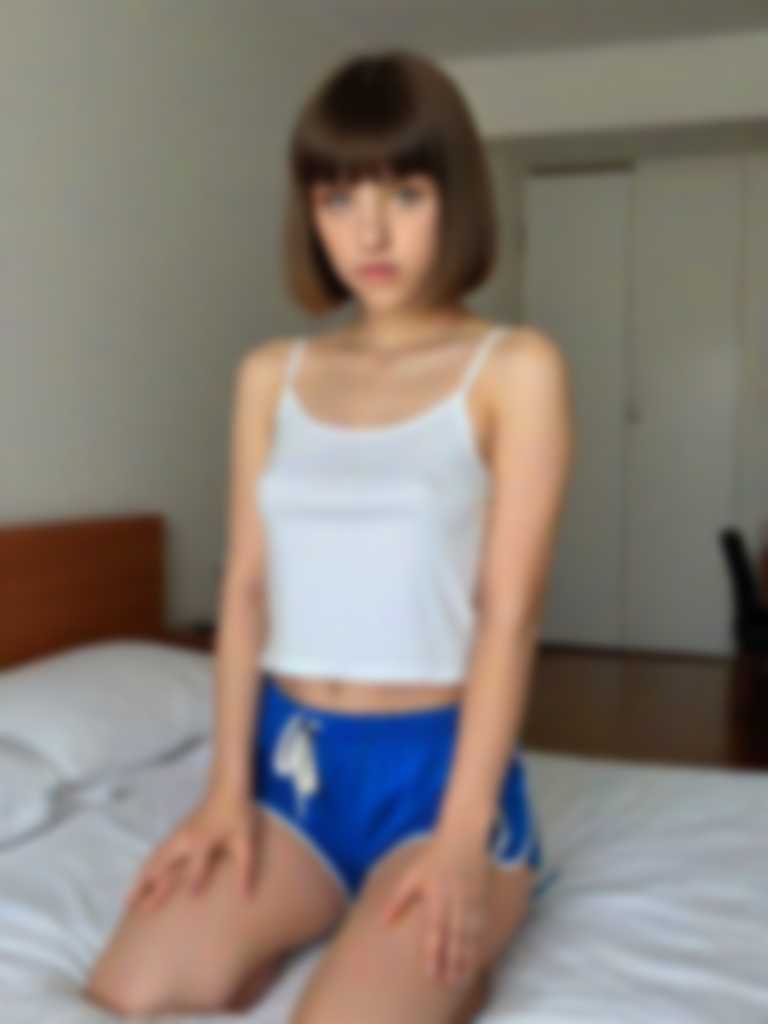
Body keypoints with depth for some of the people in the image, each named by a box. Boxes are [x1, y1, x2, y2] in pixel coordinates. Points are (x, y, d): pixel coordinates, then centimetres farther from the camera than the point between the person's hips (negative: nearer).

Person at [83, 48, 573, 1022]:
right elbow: (247, 589, 5)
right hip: (287, 759, 4)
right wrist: (228, 785, -5)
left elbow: (509, 611, -11)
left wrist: (463, 837, -17)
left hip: (438, 764, -3)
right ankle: (356, 933, 11)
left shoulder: (515, 368, -5)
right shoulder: (270, 375, 8)